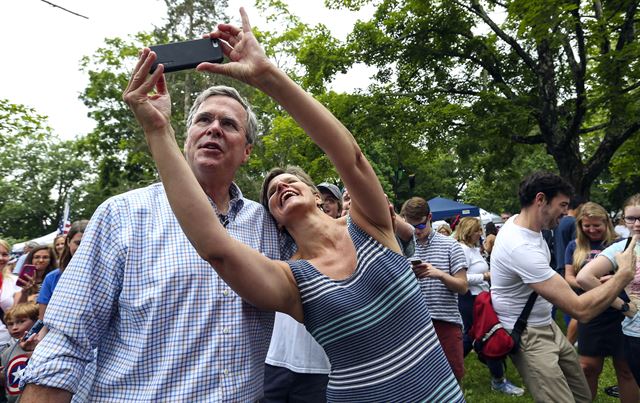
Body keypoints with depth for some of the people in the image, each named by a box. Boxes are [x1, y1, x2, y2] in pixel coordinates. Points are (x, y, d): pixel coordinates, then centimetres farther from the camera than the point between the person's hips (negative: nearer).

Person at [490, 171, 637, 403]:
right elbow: (581, 310, -31)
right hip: (528, 337, -10)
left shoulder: (518, 221, -3)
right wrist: (625, 274, -19)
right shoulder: (521, 247, -33)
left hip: (547, 327, 10)